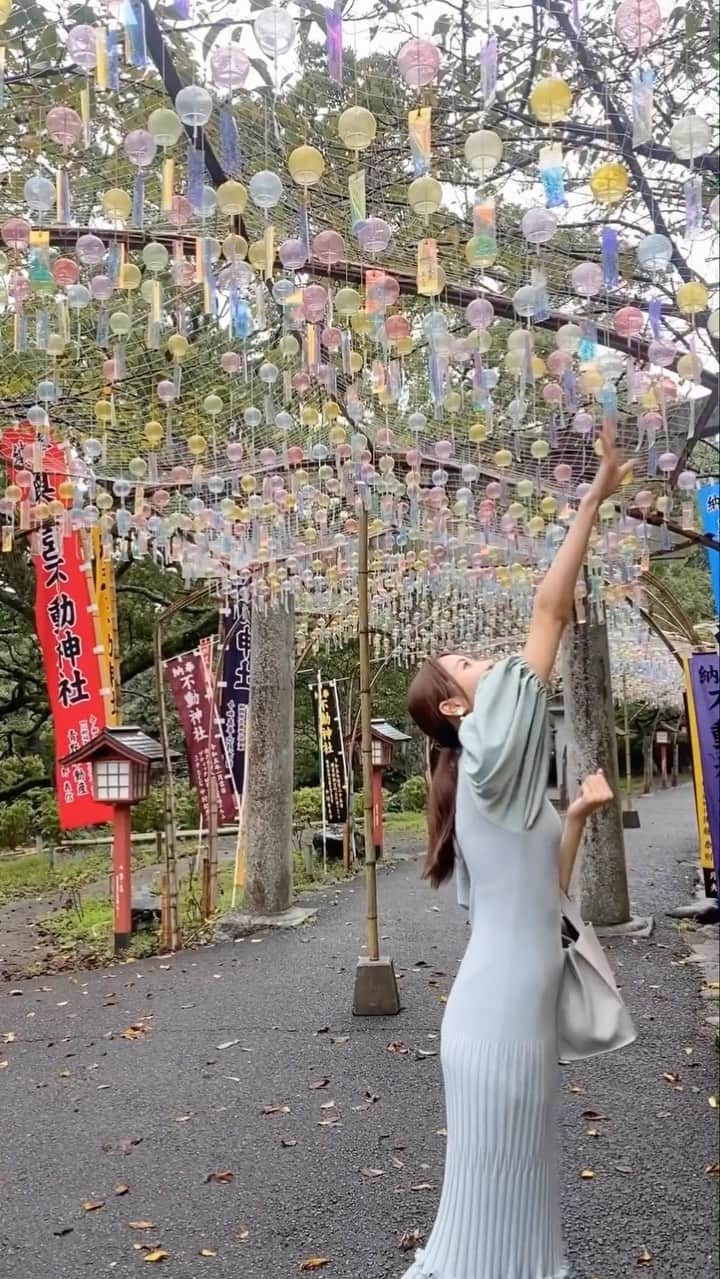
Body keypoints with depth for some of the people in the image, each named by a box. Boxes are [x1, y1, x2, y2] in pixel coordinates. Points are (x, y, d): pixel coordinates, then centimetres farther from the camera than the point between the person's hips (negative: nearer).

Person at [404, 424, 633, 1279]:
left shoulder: (495, 786, 13)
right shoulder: (492, 756, -12)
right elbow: (550, 610, -14)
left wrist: (577, 815, 11)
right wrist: (594, 500, -9)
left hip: (514, 1002, 9)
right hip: (501, 1011, -9)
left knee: (516, 1196, 20)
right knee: (491, 1203, 3)